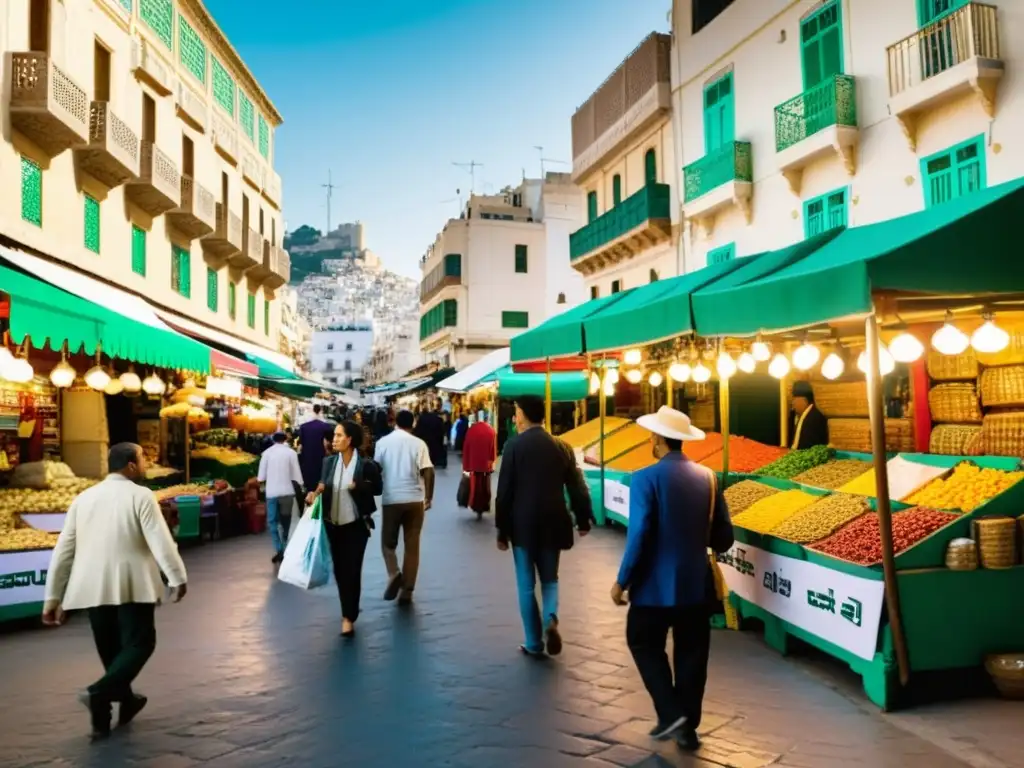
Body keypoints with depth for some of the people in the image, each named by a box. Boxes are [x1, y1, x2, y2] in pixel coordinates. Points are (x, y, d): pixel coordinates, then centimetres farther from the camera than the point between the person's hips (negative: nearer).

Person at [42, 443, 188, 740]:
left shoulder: (83, 498, 10)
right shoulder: (140, 496, -6)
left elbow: (63, 551, 10)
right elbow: (161, 541, -13)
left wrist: (53, 597, 14)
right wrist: (178, 579, -6)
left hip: (92, 588, 6)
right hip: (130, 585, -6)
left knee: (111, 649, 16)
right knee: (139, 643, 3)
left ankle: (125, 700, 26)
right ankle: (99, 692, -16)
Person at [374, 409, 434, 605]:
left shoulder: (383, 442, 1)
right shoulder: (418, 443, -2)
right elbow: (428, 472, -8)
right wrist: (429, 497, 3)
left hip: (391, 499, 0)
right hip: (415, 499, 0)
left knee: (388, 541, 15)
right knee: (412, 545, 8)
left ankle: (394, 574, -11)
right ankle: (407, 591, 8)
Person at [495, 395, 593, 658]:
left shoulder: (514, 446, -8)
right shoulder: (562, 447, 2)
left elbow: (504, 491, -8)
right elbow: (577, 487, 4)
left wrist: (502, 530, 0)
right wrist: (583, 520, 16)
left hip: (523, 524, -3)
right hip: (553, 523, 3)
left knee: (526, 585, 8)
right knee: (550, 578, 19)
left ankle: (534, 643, 12)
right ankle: (551, 619, -6)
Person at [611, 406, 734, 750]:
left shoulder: (646, 478, -16)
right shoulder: (707, 477, 0)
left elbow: (638, 537, -21)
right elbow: (723, 539, 3)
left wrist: (622, 581, -10)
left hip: (657, 585, -5)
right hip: (697, 584, 5)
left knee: (644, 643, 17)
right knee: (691, 654, 16)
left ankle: (670, 712, 9)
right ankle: (688, 728, 25)